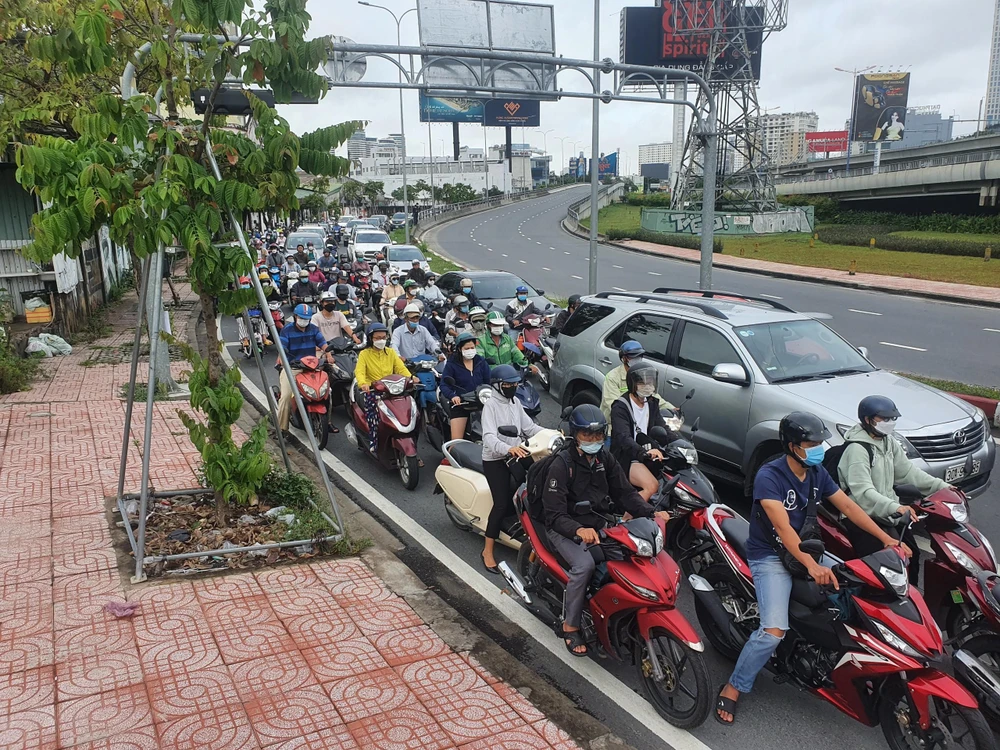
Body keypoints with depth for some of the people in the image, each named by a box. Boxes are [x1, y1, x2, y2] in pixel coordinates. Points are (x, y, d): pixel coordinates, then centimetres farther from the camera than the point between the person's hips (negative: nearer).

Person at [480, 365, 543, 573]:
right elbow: (489, 437, -26)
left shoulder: (515, 402, 12)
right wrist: (509, 449, -44)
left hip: (516, 455, 7)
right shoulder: (491, 405, -12)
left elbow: (528, 427, 10)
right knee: (502, 503, -16)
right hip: (495, 460, -7)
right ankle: (488, 551, -8)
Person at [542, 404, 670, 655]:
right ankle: (570, 626, -14)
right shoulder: (562, 465, -15)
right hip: (565, 528, -6)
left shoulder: (605, 459, 5)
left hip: (599, 524, 6)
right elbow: (555, 515, -20)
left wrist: (651, 513, -14)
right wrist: (579, 530, -40)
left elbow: (624, 492, 4)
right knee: (584, 565, -31)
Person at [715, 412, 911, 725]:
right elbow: (783, 527, -29)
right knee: (774, 631, -24)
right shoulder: (769, 476, -20)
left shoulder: (817, 472, 3)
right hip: (770, 556, -7)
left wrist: (886, 539, -6)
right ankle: (732, 688, -7)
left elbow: (848, 506, 4)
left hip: (806, 548, 7)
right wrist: (811, 566, -40)